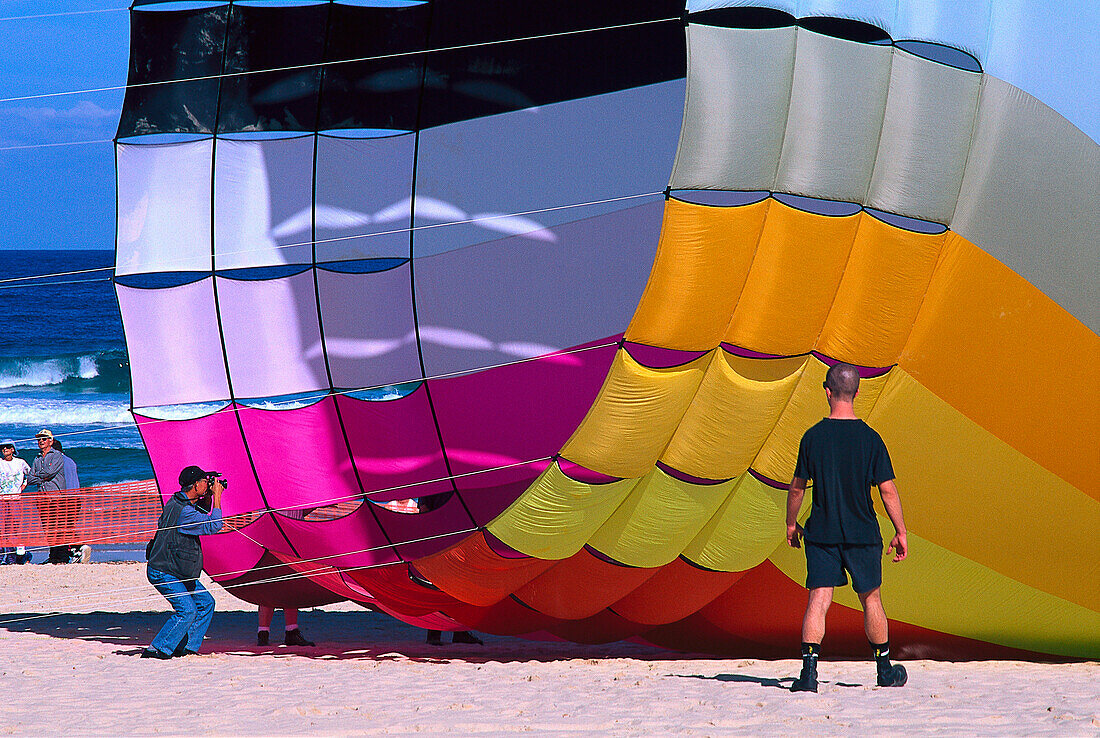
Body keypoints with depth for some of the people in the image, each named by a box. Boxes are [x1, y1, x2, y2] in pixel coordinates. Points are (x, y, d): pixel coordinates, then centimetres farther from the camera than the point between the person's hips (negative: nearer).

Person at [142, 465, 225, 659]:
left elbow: (202, 517, 25)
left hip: (179, 573, 10)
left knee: (205, 603, 11)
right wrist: (217, 497, -16)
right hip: (164, 574, -10)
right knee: (187, 611, -18)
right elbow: (213, 526, -24)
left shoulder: (176, 501, 7)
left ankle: (186, 647, 14)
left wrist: (209, 497, 10)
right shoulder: (184, 512, -25)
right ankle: (156, 650, -12)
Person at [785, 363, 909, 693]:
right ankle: (885, 670, 27)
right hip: (863, 534, 0)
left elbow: (797, 488, 3)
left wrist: (791, 523, 18)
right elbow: (888, 490, -5)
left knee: (818, 600, -2)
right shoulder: (870, 439, -7)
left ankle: (809, 668, -18)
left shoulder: (813, 437, -5)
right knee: (870, 599, 14)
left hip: (821, 533, 0)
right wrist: (900, 532, 4)